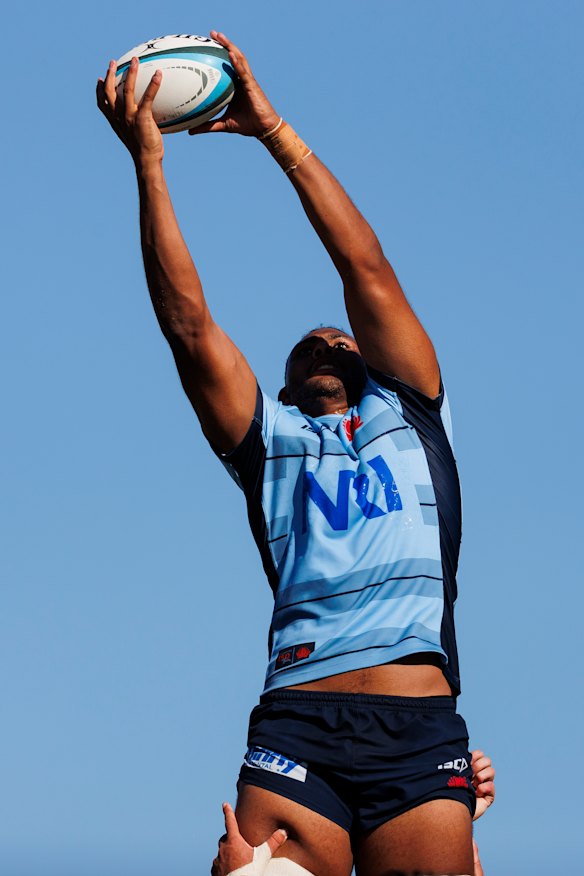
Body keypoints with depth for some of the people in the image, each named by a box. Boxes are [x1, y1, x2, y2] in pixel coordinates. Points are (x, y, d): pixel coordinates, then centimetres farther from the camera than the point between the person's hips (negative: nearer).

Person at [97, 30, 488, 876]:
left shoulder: (408, 411, 23)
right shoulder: (267, 437, 23)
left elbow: (367, 270, 15)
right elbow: (189, 324, 12)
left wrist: (276, 132, 14)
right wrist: (148, 161, 6)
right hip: (297, 725, 0)